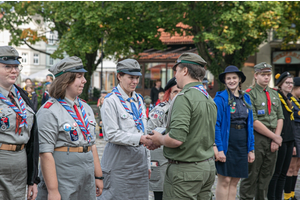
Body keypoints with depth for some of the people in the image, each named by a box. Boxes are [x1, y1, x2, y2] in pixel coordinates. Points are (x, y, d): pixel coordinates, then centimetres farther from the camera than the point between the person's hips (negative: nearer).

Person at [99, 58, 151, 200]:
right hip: (119, 160, -6)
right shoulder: (111, 101, -7)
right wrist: (139, 138, -21)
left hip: (139, 157, 7)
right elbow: (112, 134, -14)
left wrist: (147, 163, 17)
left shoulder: (139, 100, 14)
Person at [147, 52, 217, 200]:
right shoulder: (209, 99, 12)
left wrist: (159, 139, -5)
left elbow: (176, 139, -26)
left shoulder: (184, 98, -17)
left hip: (185, 170, -9)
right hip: (208, 166, 9)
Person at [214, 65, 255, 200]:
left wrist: (251, 149, 8)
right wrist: (219, 149, -18)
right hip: (226, 145, -5)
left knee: (235, 181, 9)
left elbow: (250, 125, 13)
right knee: (224, 180, -4)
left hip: (241, 146, 6)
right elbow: (216, 125, -11)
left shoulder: (245, 99, 12)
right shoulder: (220, 99, -6)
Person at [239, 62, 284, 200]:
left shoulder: (274, 94, 15)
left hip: (273, 140, 7)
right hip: (257, 138, -7)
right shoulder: (249, 94, -8)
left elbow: (280, 118, 13)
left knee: (267, 174, 11)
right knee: (251, 175, -3)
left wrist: (276, 138, -2)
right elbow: (253, 122, -14)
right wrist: (275, 137, -10)